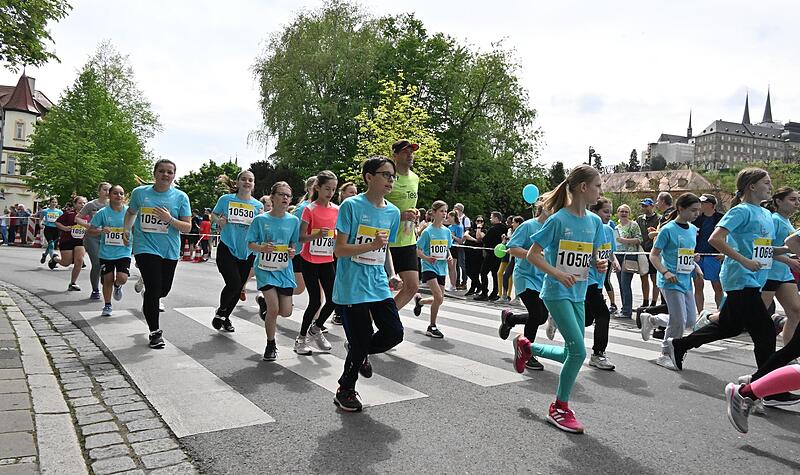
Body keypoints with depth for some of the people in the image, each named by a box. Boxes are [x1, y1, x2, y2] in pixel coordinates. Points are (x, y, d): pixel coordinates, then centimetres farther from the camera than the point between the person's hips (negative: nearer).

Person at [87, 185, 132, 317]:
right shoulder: (102, 212, -4)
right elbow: (89, 231, 0)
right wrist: (101, 231, -19)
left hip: (123, 252, 0)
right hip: (106, 253, 0)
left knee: (122, 278, -14)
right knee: (108, 279, 8)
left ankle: (117, 286, 25)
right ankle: (107, 306, 28)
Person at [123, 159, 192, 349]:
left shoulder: (180, 197, -2)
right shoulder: (140, 192, 1)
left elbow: (187, 227, -4)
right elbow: (131, 212, 21)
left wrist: (170, 219, -21)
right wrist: (127, 229, 6)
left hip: (170, 250, 2)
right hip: (146, 247, -2)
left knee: (163, 290, 12)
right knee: (154, 288, -10)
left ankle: (148, 297, 51)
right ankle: (155, 332, 7)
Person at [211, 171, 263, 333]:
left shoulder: (258, 205, 2)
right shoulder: (226, 199, -2)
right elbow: (213, 214, 12)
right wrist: (219, 221, -8)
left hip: (247, 252, 3)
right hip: (227, 248, -3)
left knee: (239, 288, 11)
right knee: (234, 283, -17)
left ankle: (225, 317, 34)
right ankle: (221, 310, 13)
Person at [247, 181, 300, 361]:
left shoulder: (293, 220, 0)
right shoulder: (260, 220, -6)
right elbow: (250, 243, -1)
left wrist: (292, 251, -11)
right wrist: (262, 248, -22)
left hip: (284, 269, 3)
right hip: (265, 268, -3)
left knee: (286, 312, 3)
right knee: (274, 309, -11)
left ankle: (265, 302, 38)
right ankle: (271, 345, 12)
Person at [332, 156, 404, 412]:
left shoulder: (393, 212, 7)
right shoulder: (351, 206, -11)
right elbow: (340, 249, -13)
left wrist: (392, 274, 4)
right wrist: (371, 245, -25)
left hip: (378, 283, 6)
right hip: (352, 286, -6)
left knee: (394, 333, 0)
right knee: (361, 341, 1)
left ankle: (360, 352, 32)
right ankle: (345, 390, 27)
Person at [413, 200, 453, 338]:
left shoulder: (447, 231, 7)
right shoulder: (427, 231, -9)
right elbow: (418, 250, -7)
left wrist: (449, 257, -3)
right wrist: (427, 258, -26)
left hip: (441, 268, 6)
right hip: (429, 267, -6)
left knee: (439, 299, 9)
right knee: (439, 297, -18)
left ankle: (419, 301, 39)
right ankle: (432, 327, -1)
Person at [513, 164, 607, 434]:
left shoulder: (594, 221, 7)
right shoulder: (558, 219, -13)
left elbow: (593, 257, 15)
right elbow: (533, 254, -11)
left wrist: (600, 264, -8)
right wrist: (558, 273, -24)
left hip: (578, 294, 7)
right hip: (557, 293, -7)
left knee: (572, 353, 11)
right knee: (578, 351, -12)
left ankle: (526, 347, 36)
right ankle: (560, 409, 7)